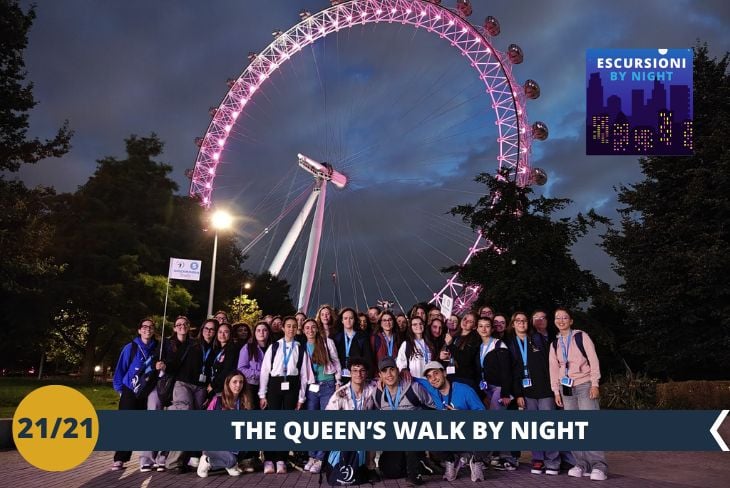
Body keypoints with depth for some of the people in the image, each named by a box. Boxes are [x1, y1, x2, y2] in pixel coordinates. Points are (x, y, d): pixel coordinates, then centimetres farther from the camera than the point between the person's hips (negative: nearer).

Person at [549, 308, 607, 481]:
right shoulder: (555, 344, 12)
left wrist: (595, 384, -12)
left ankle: (599, 465, -8)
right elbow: (554, 368, 12)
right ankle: (582, 464, 9)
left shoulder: (581, 336, -1)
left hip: (584, 385, -5)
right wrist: (556, 391, 6)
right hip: (566, 389, 5)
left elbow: (593, 359, -6)